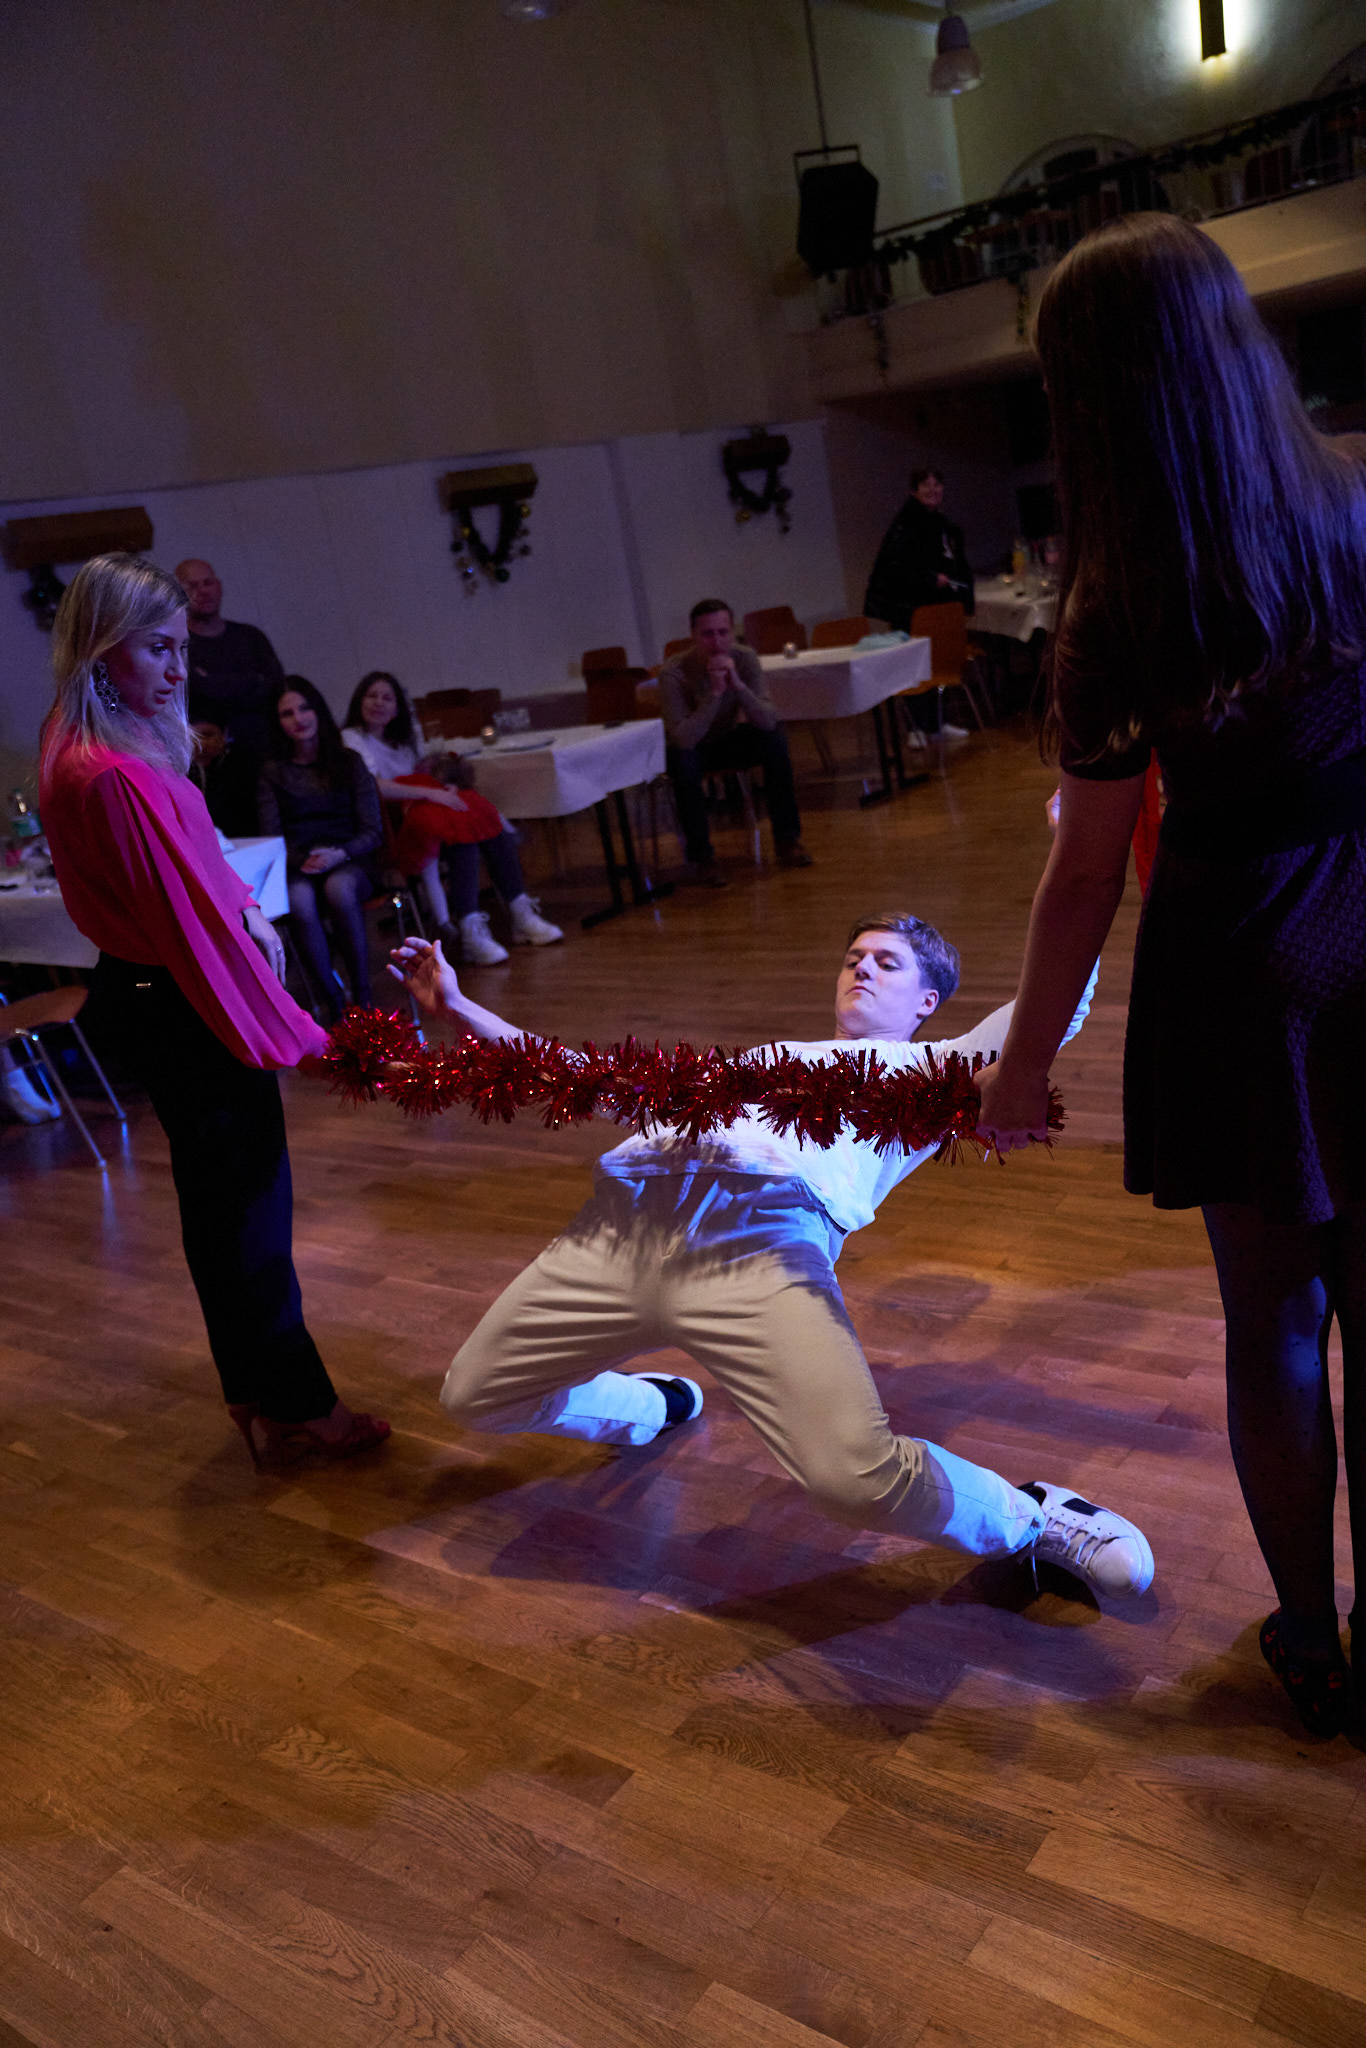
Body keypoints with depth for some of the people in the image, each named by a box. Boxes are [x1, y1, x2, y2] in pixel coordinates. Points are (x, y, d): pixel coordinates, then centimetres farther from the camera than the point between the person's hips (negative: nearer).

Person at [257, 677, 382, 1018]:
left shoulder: (348, 762, 10)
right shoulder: (273, 772, 11)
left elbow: (373, 832, 5)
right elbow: (271, 836, 4)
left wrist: (338, 855, -15)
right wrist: (302, 860, -17)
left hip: (349, 864, 0)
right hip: (297, 869, 0)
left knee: (338, 887, -37)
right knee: (300, 900, -36)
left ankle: (363, 996, -30)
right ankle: (333, 1002, -29)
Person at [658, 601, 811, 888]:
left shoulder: (744, 658, -18)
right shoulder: (673, 674, -28)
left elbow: (768, 721, -27)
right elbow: (683, 739, -38)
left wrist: (737, 684, -40)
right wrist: (714, 693, -44)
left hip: (728, 740, 3)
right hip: (691, 748, -3)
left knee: (774, 737, -22)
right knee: (683, 761, -36)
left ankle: (786, 839, -10)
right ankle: (702, 857, -19)